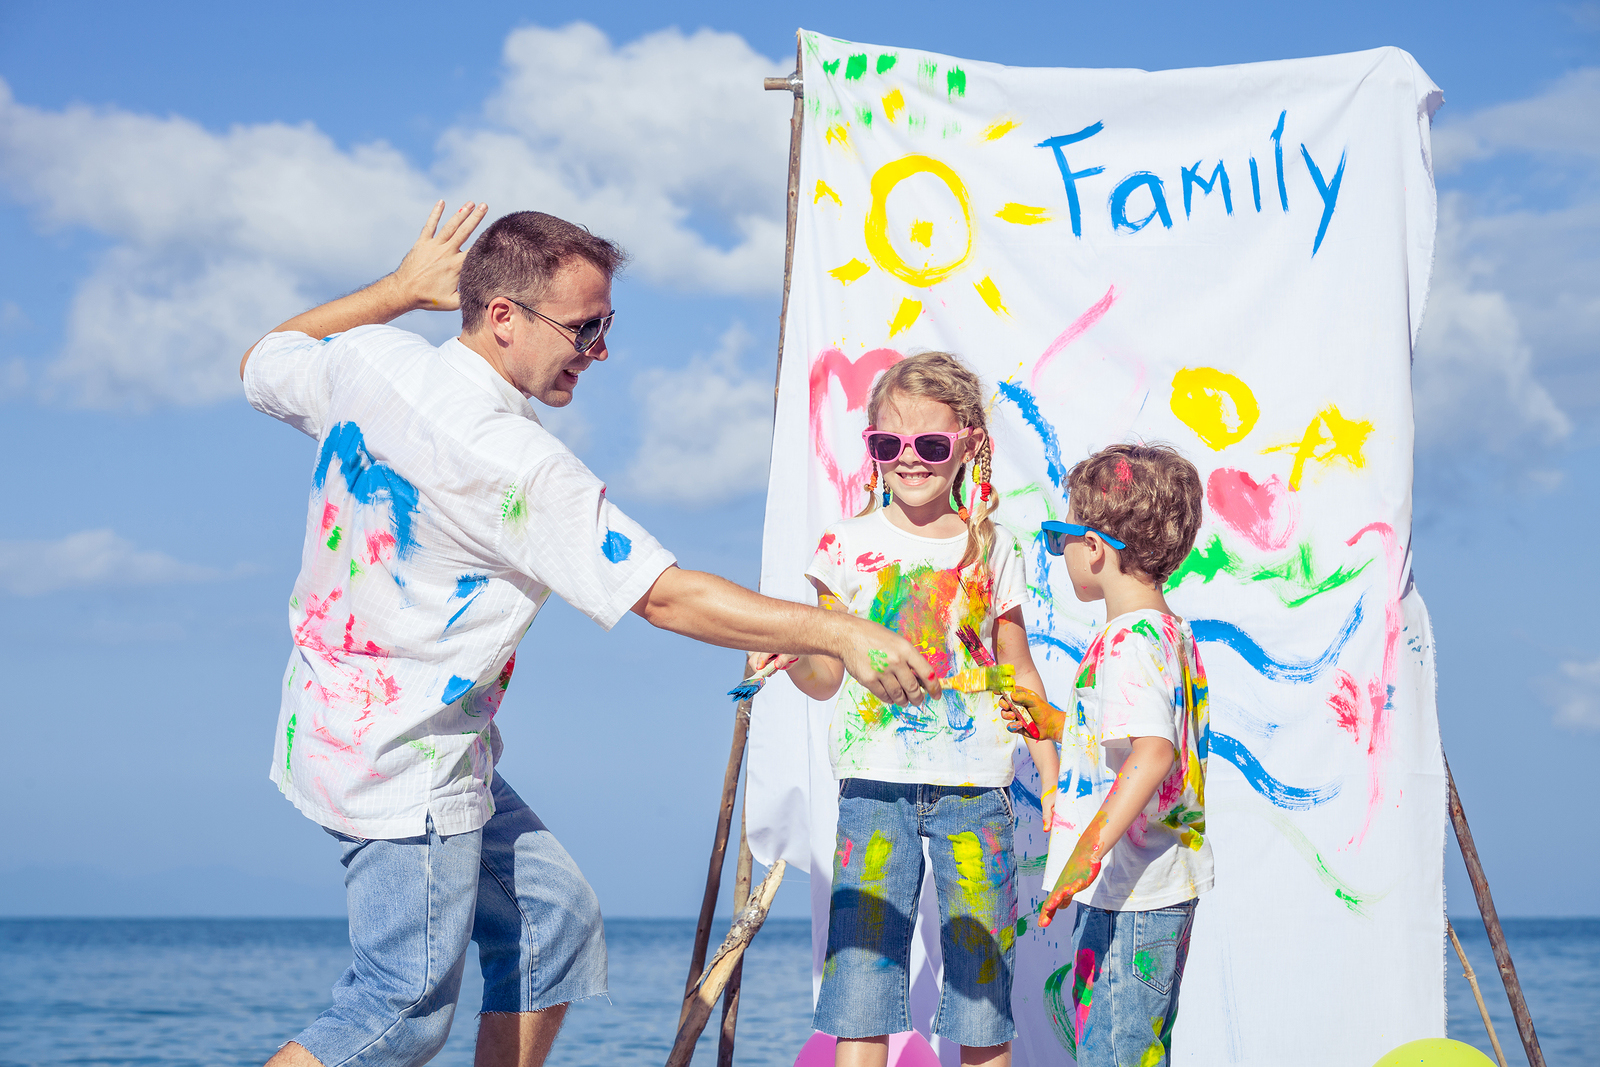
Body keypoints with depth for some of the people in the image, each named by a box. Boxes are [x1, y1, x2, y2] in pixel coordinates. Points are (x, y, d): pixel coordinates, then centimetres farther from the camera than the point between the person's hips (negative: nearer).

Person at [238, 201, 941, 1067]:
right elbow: (666, 598, -24)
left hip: (333, 721, 10)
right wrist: (837, 633, -20)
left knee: (554, 920, 13)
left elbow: (260, 364, 21)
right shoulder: (518, 467, -25)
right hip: (405, 761, -10)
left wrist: (399, 290, 21)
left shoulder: (367, 359, -3)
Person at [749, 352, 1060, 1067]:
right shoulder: (850, 545, 4)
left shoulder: (990, 549, 6)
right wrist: (792, 658, -18)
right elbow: (827, 677, 5)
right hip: (875, 785, 0)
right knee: (862, 964, -7)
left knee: (981, 973, 2)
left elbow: (1019, 675, 13)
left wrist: (1053, 783, 9)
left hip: (974, 790, 1)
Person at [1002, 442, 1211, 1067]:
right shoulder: (1174, 634, 13)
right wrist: (1060, 724, 28)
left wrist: (1088, 852, -36)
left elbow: (1154, 753, -32)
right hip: (1169, 888, 10)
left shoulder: (1128, 640, -18)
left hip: (1128, 895, -10)